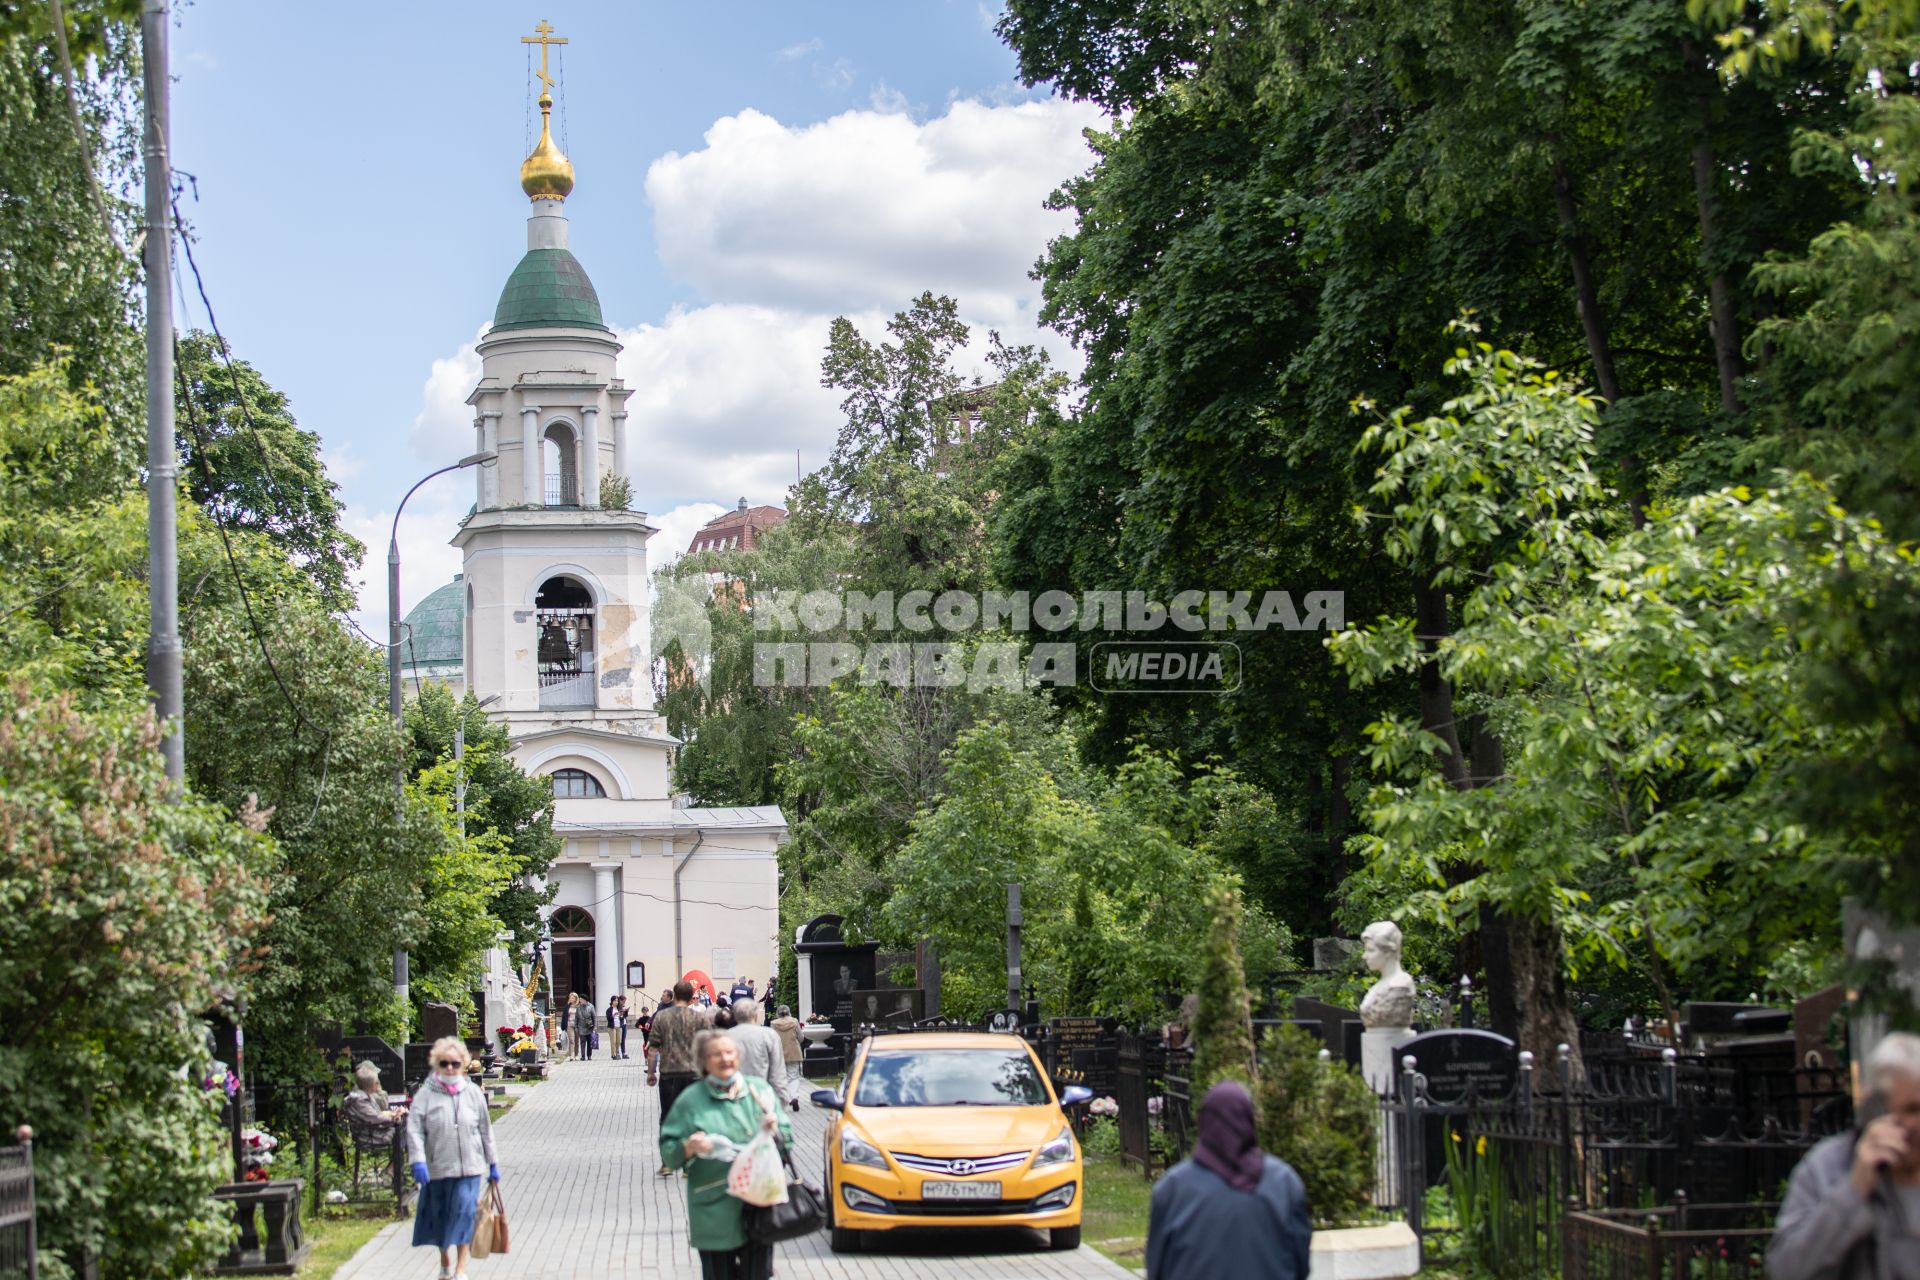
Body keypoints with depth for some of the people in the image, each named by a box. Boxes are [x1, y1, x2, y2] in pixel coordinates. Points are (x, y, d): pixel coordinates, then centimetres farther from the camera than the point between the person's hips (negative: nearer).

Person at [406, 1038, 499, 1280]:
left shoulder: (473, 1093, 3)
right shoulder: (425, 1094, -3)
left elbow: (485, 1130, 10)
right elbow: (414, 1130, -10)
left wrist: (493, 1164, 12)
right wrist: (418, 1162, -22)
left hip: (469, 1167, 0)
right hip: (437, 1167, 0)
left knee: (465, 1214, -9)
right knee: (440, 1215, 12)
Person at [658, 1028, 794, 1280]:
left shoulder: (760, 1090, 10)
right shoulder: (691, 1100, 3)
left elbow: (787, 1140, 12)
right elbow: (668, 1152, 2)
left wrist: (774, 1130, -9)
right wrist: (688, 1148, -18)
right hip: (713, 1210, -1)